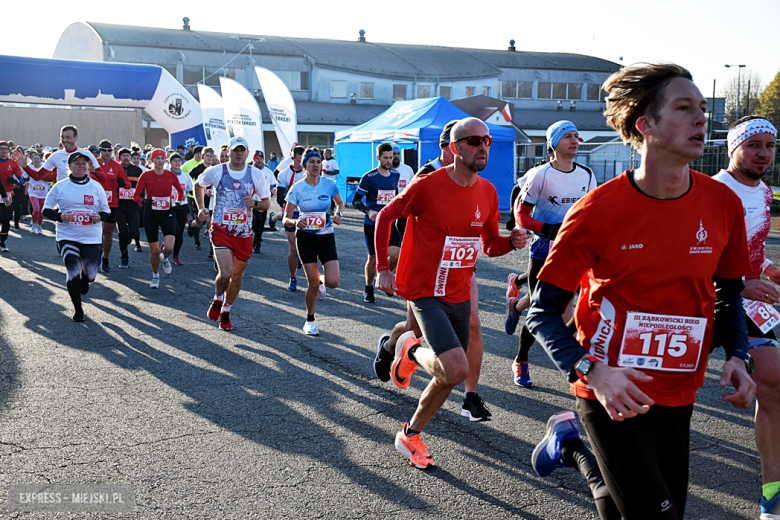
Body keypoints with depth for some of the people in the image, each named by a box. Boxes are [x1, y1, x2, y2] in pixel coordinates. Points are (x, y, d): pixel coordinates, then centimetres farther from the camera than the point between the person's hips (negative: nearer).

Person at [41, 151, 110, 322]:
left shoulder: (96, 186, 5)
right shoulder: (60, 186, 1)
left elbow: (106, 211, 12)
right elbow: (46, 210, 5)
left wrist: (99, 216, -11)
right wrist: (60, 216, -14)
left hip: (91, 237, 2)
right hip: (67, 236, -1)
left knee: (90, 274, 0)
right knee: (73, 271, -13)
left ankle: (84, 278, 42)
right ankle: (77, 309, 7)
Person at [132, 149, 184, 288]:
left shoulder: (171, 175, -1)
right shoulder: (146, 176, -5)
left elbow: (180, 191, 16)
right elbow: (135, 196, -2)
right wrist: (144, 201, -23)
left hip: (167, 214, 0)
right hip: (151, 215, 0)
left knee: (169, 248, -18)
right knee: (154, 251, 3)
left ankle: (164, 258, 20)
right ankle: (155, 276, 28)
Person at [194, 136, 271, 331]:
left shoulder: (256, 175, 0)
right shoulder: (215, 172, -3)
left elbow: (267, 202, 7)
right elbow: (198, 184, 17)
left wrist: (255, 203, -15)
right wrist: (201, 207, 6)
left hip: (244, 232, 2)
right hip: (221, 229, -2)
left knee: (237, 276, 11)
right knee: (225, 273, -18)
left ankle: (225, 312, 33)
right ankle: (217, 299, 15)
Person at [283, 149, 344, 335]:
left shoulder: (329, 184, -3)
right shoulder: (297, 188, -7)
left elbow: (340, 203, 16)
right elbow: (286, 219, -5)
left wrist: (338, 214, -6)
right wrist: (295, 222, -27)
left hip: (326, 237, 1)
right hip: (305, 237, -1)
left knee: (333, 282, -13)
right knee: (313, 284, -2)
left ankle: (321, 280, 26)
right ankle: (310, 321, 21)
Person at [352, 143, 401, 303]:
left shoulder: (395, 174, 6)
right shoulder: (369, 177, -10)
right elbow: (355, 201, -8)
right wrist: (369, 211, -22)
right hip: (372, 224, -4)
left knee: (396, 255, -13)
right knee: (373, 259, 4)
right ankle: (368, 289, 26)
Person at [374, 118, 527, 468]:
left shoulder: (488, 193, 3)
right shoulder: (427, 185, -15)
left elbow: (490, 245, 12)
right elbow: (385, 217, -3)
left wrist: (512, 242, -10)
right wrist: (382, 269, -7)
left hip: (460, 295, 7)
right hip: (426, 293, -6)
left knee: (448, 378, 13)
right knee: (456, 369, -23)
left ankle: (410, 435, 35)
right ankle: (412, 352, 9)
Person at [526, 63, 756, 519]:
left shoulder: (723, 203, -2)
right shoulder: (597, 210, -15)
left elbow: (729, 292, 15)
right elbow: (543, 311, -10)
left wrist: (737, 355, -2)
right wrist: (593, 372, -24)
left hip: (679, 396, 5)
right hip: (614, 393, -5)